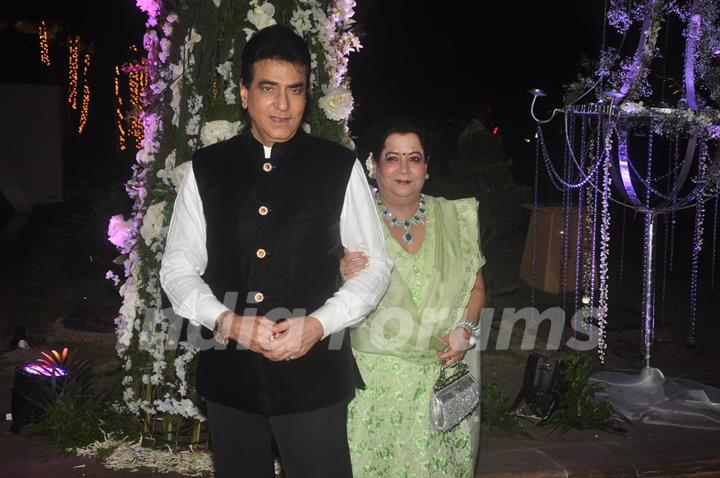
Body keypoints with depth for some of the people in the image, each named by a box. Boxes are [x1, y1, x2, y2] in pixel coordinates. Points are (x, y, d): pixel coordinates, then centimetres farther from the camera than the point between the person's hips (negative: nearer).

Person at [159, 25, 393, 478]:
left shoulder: (340, 168, -5)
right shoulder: (206, 169, 1)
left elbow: (375, 264, 0)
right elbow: (178, 268, 4)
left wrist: (318, 323, -14)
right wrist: (226, 321, -13)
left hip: (313, 372, -2)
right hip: (228, 373, 2)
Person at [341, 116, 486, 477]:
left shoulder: (454, 217, 4)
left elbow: (476, 289, 13)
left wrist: (465, 329, -5)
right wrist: (345, 278, -22)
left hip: (443, 379, 3)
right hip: (375, 379, -2)